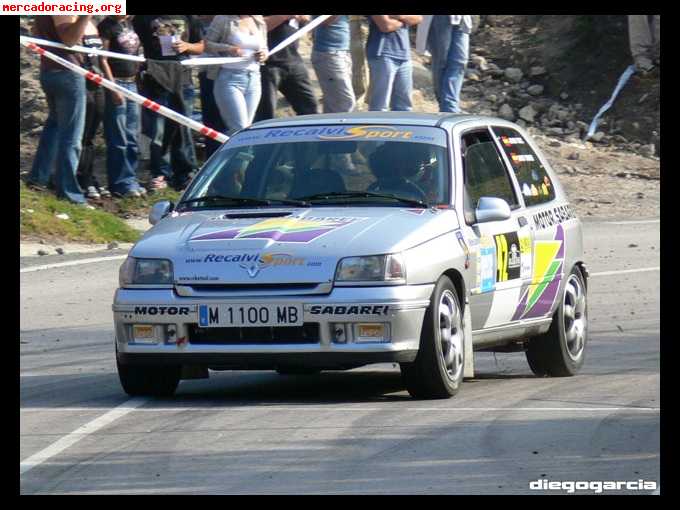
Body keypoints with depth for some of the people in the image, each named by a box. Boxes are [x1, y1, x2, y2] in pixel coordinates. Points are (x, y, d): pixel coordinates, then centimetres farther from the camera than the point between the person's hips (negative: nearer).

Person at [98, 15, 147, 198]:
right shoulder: (107, 25, -10)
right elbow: (103, 59, -13)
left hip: (132, 82, 8)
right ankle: (121, 183, 0)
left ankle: (130, 180, 18)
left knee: (132, 137, 12)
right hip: (116, 81, -8)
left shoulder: (128, 23, 12)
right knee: (118, 138, -4)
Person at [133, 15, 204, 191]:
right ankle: (160, 175, 5)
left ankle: (185, 175, 12)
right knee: (157, 130, -4)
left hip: (182, 80, 2)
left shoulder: (188, 18, 12)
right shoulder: (144, 19, 4)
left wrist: (187, 46, -3)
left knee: (182, 129, 5)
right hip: (156, 82, -2)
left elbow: (200, 46, 19)